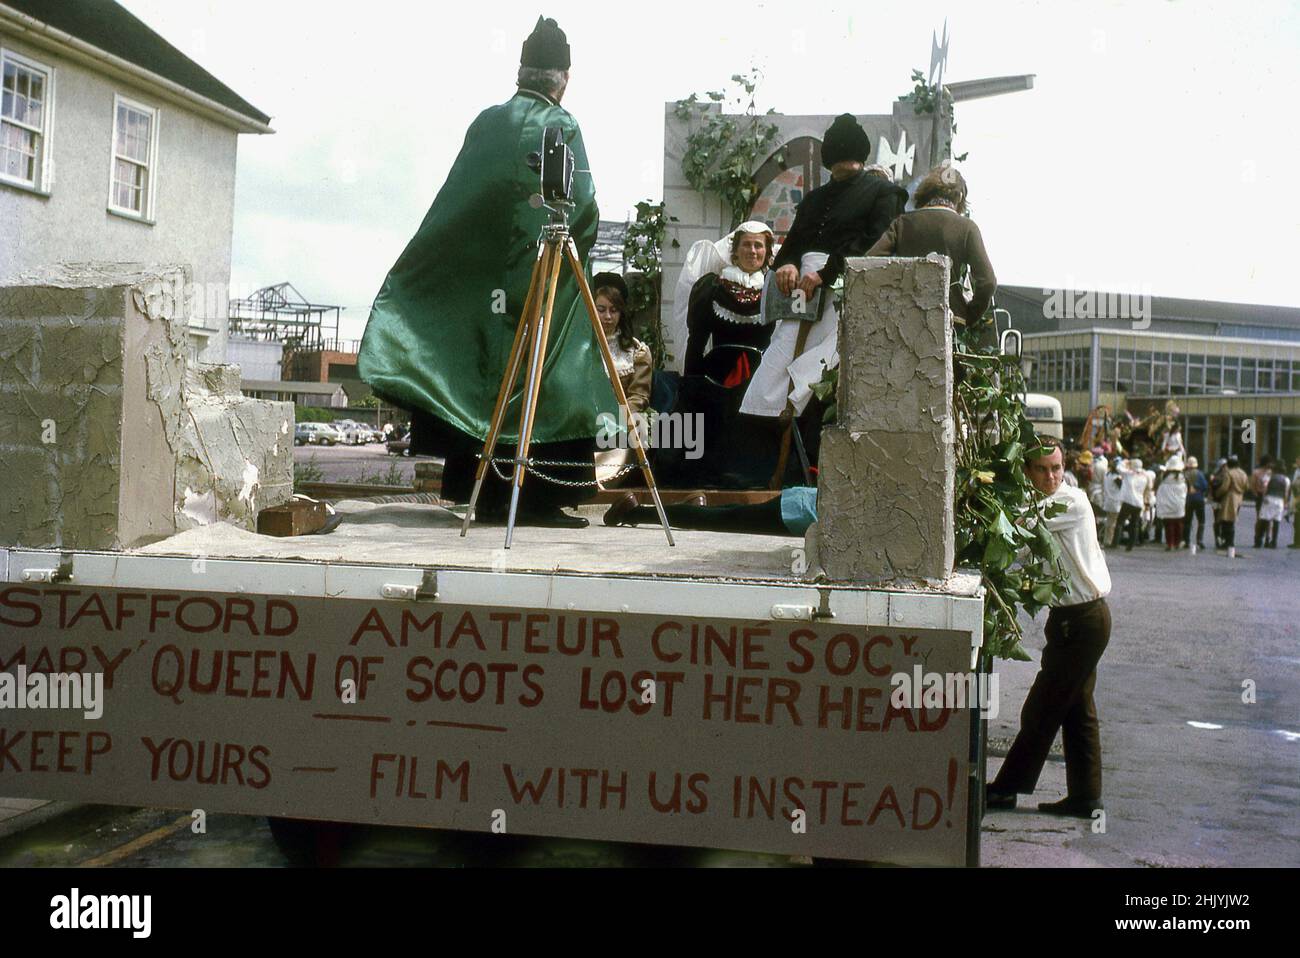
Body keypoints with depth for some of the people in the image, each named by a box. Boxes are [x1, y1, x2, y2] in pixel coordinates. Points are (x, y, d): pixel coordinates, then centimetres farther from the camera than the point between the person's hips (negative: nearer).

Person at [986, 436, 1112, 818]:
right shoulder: (1043, 504, 12)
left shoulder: (1072, 501, -15)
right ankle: (1085, 797, 19)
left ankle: (1007, 789, 5)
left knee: (1041, 710, -3)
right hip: (1077, 618, 9)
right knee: (1077, 711, 13)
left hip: (1082, 620, -9)